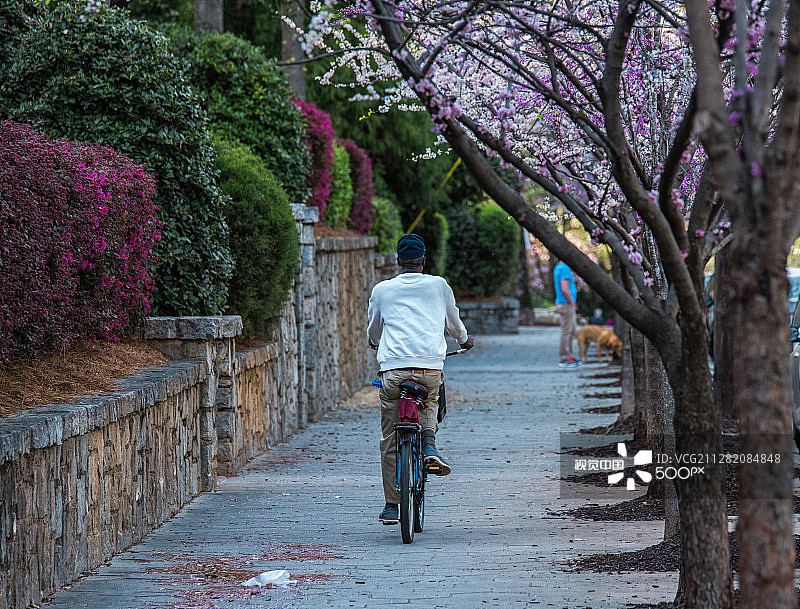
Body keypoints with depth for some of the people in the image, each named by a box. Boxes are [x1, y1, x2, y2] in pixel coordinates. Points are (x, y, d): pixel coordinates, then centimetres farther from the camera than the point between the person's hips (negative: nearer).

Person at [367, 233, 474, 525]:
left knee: (389, 440, 8)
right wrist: (464, 340, 50)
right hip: (430, 366, 0)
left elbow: (372, 332, 28)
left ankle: (391, 506, 8)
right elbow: (454, 322, 28)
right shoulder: (438, 286, 12)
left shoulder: (382, 289, 12)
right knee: (430, 401, 33)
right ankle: (429, 445, 5)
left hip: (393, 369, 0)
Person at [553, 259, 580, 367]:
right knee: (566, 332, -5)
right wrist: (572, 302, -12)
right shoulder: (564, 269, -17)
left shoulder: (558, 267, 15)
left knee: (572, 331, 15)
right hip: (566, 304, -10)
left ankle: (570, 356, 20)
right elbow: (565, 290, -25)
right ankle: (564, 359, -1)